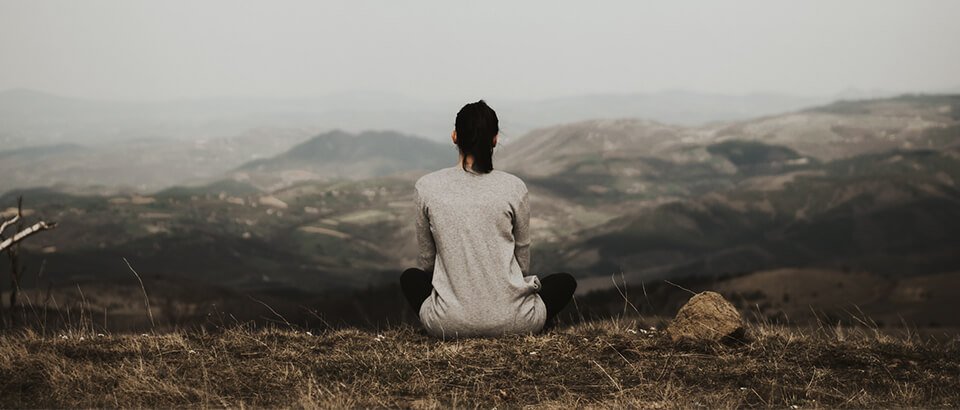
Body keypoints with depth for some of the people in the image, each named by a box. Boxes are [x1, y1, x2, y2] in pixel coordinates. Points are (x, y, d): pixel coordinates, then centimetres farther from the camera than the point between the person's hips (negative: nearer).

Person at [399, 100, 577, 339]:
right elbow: (523, 261, 8)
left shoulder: (426, 187, -3)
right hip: (511, 321, 0)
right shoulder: (514, 188, -4)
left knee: (410, 278, 34)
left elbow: (426, 260, 10)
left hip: (449, 324, 0)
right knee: (565, 282, 31)